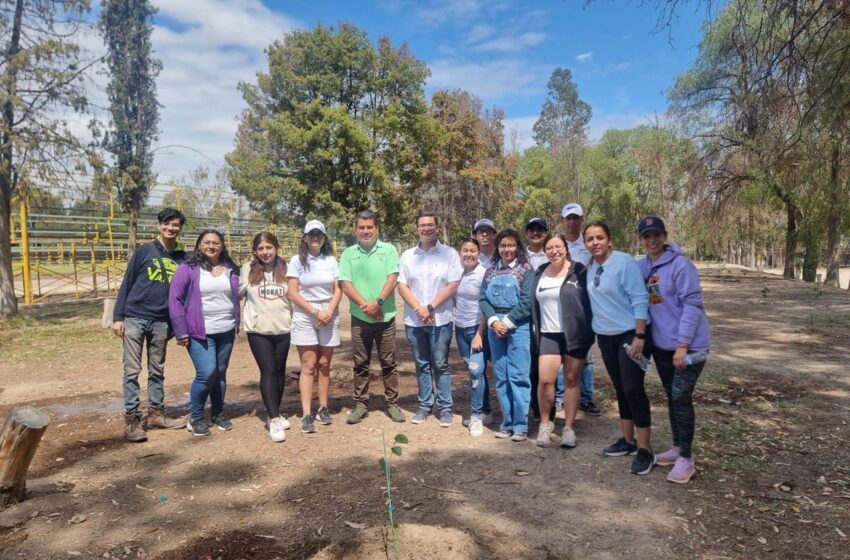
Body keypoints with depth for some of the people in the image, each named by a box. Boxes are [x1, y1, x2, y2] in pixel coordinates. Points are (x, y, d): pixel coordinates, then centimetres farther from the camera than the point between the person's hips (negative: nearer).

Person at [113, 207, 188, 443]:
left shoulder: (182, 258, 6)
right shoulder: (144, 251, -1)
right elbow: (126, 284, -1)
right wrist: (118, 317, -6)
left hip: (161, 323, 3)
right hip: (134, 318, -2)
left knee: (157, 371, 11)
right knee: (132, 371, 0)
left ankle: (156, 413, 22)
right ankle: (131, 419, 5)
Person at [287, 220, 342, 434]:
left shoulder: (331, 260, 6)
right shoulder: (297, 261, -1)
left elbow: (338, 290, 4)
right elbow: (293, 294, -5)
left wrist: (329, 312, -11)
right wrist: (316, 312, -11)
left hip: (329, 317, 2)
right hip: (305, 318, -2)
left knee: (324, 364, 7)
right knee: (308, 366, -4)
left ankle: (323, 408, 17)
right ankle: (306, 415, -3)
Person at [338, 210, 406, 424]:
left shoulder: (389, 250, 1)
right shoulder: (348, 254, 4)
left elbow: (392, 279, -8)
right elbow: (345, 285, -4)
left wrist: (378, 302, -20)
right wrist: (365, 305, -15)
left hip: (385, 316, -1)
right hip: (359, 318, 1)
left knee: (388, 363, 6)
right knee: (360, 364, 8)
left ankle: (392, 404, 16)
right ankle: (360, 405, 18)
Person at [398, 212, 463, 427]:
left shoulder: (449, 254, -1)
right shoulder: (407, 255, 8)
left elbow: (453, 285, -7)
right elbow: (402, 286, 3)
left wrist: (430, 307, -12)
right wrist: (418, 308, -11)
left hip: (440, 320, -3)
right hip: (414, 320, 3)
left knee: (440, 365, 3)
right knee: (421, 365, 11)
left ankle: (445, 408, 12)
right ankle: (424, 405, 22)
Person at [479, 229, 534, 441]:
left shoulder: (525, 270, -1)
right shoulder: (491, 271, 12)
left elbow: (526, 302, -9)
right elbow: (483, 299, 6)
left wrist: (507, 322, -12)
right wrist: (493, 321, -8)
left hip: (518, 326, -4)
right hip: (495, 326, 4)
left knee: (518, 376, -4)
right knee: (500, 376, 7)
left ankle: (520, 425, 4)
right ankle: (507, 423, 16)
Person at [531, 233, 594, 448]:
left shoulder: (579, 271, -4)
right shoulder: (540, 273, 8)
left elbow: (589, 302, -4)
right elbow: (534, 303, 15)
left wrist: (588, 332, -8)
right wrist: (536, 330, 11)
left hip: (574, 334, -2)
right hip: (549, 335, 3)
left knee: (571, 380, 4)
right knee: (545, 380, -7)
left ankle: (569, 428, 15)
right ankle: (545, 423, 12)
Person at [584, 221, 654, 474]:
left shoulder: (625, 262, -15)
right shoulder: (590, 266, 4)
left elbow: (640, 299, -18)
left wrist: (639, 337, -21)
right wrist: (598, 327, 12)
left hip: (630, 334, -7)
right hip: (605, 337, 7)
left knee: (633, 389, -7)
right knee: (620, 389, 14)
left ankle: (644, 449, 3)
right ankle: (628, 440, 26)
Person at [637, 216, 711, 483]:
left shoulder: (680, 264, -15)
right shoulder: (641, 266, 5)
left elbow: (693, 304, -18)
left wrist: (682, 344, -20)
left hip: (689, 344, -6)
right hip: (661, 344, 6)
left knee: (682, 398, -3)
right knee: (672, 397, 16)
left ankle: (686, 458, 9)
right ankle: (678, 447, 30)